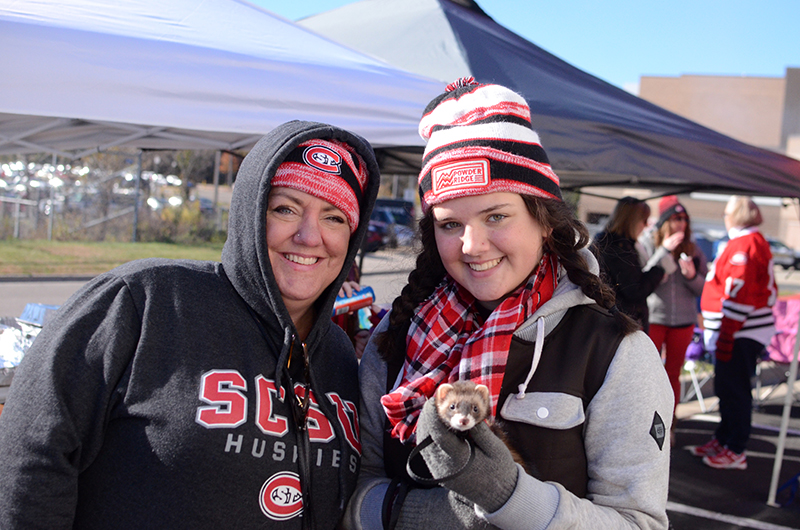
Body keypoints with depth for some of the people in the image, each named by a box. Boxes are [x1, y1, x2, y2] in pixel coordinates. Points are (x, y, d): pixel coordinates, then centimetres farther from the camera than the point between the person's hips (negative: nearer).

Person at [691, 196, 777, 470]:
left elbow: (738, 295, -23)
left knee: (734, 390, -4)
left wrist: (726, 336, -21)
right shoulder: (755, 242, 16)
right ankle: (723, 440, 28)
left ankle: (735, 452, 4)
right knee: (727, 388, 17)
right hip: (740, 331, 11)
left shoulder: (743, 245, -18)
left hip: (741, 333, -10)